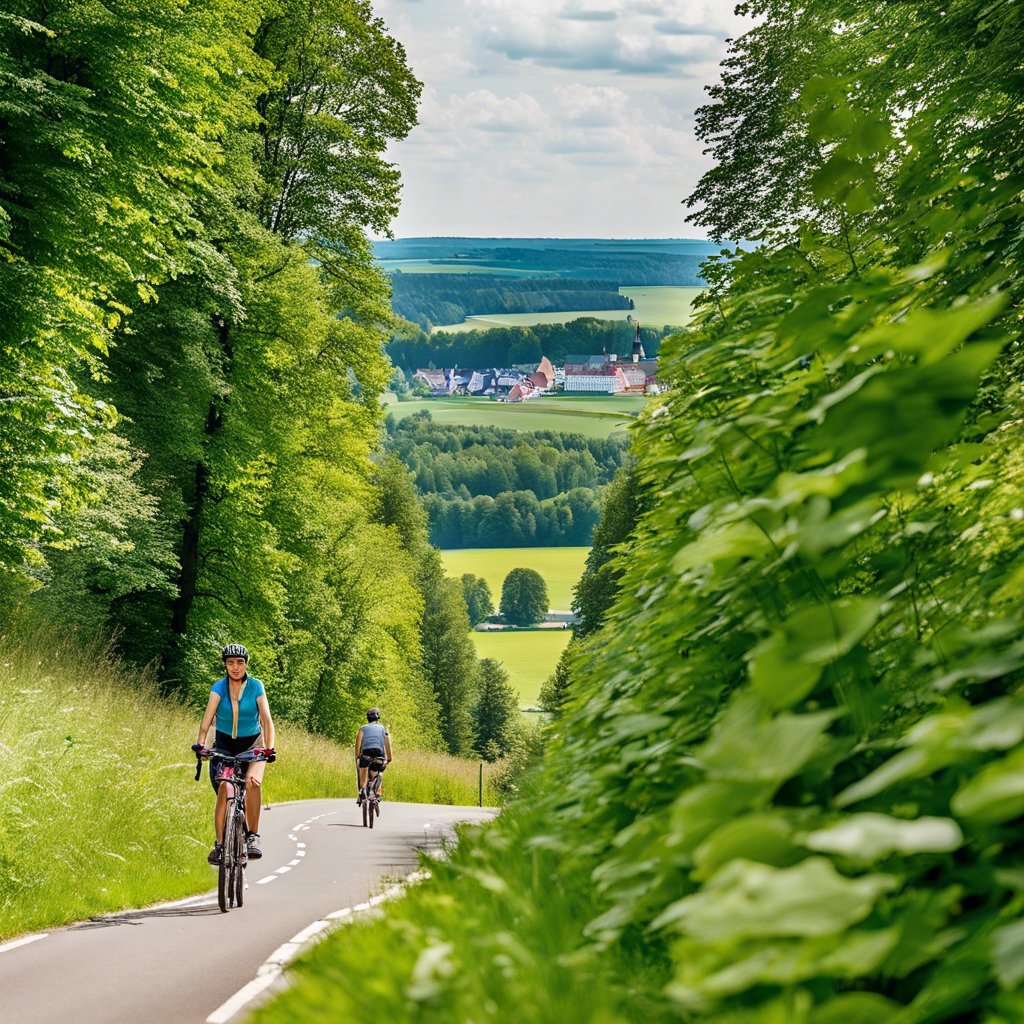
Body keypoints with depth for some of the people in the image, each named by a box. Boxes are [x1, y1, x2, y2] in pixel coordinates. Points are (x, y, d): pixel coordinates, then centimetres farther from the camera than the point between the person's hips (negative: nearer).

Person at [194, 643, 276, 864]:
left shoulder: (256, 686, -10)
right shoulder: (219, 687, -9)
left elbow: (266, 719, -17)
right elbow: (207, 718, -19)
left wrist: (269, 748, -30)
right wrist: (201, 743, -35)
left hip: (251, 744, -1)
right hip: (224, 745, 1)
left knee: (253, 781, -28)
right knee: (224, 790, -19)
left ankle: (252, 836, -16)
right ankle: (220, 844, -10)